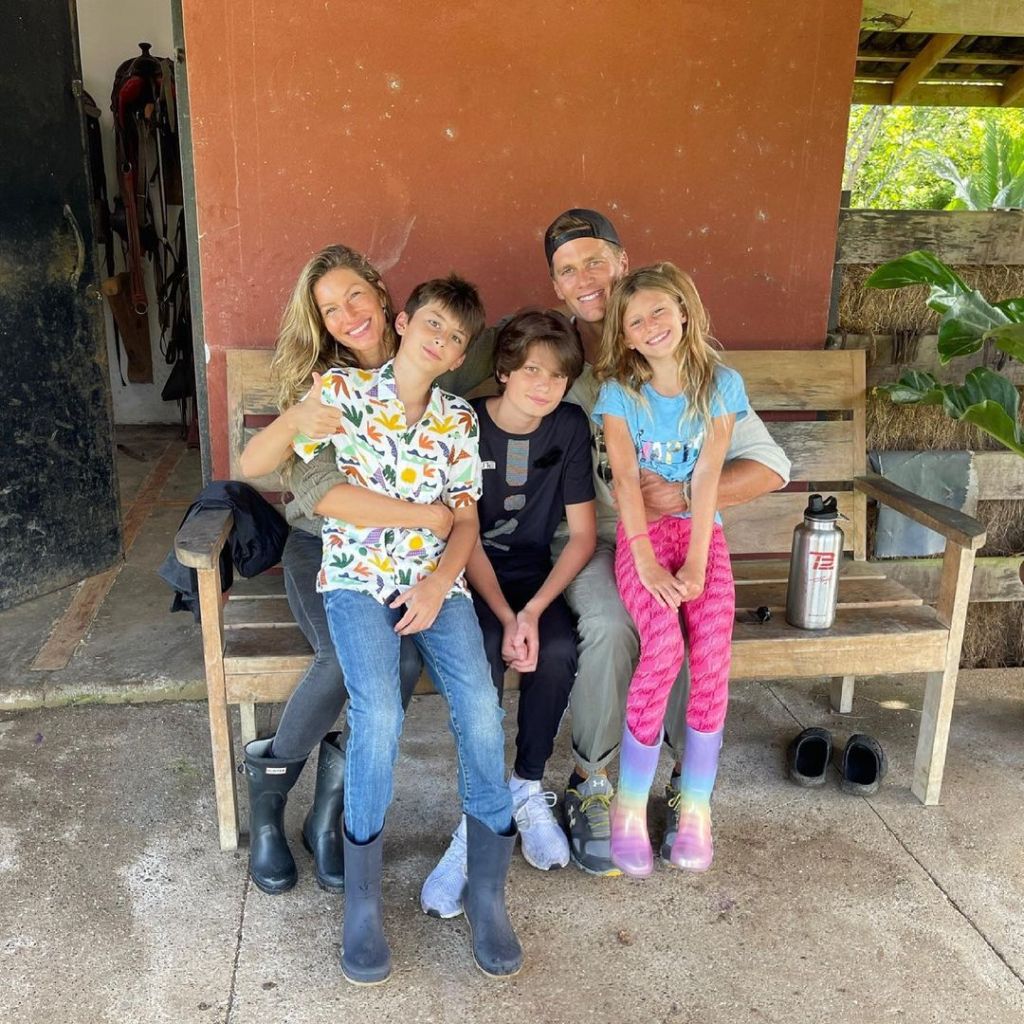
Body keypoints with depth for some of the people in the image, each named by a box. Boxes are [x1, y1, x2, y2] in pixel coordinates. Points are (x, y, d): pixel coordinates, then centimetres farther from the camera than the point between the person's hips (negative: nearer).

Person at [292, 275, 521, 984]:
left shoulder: (460, 420, 11)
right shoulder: (340, 389, 1)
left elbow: (467, 523, 5)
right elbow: (329, 497, -8)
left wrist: (439, 581, -14)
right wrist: (431, 510, -4)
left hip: (437, 580, 3)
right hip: (358, 577, -3)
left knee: (480, 706, -20)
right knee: (379, 712, -26)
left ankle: (488, 888, -3)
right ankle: (363, 897, -6)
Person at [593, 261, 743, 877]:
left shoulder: (721, 384, 4)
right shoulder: (619, 392, 2)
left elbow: (708, 475, -5)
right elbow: (626, 479, -8)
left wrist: (695, 561, -14)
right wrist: (647, 562, -19)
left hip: (702, 531, 2)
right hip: (641, 533, -1)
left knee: (713, 653, -22)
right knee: (664, 648, -26)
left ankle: (697, 804, -3)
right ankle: (630, 805, -10)